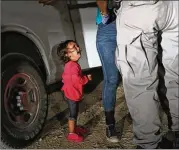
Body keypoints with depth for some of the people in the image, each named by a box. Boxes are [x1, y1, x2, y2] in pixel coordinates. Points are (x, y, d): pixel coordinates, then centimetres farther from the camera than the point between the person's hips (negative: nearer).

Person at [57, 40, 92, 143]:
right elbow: (76, 80, -33)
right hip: (72, 94, -10)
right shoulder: (73, 66, -26)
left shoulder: (69, 65, 9)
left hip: (73, 93, 10)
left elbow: (65, 77, 19)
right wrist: (87, 78, -17)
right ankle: (71, 134, 10)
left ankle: (75, 128, 38)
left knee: (75, 112, 23)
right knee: (73, 114, 0)